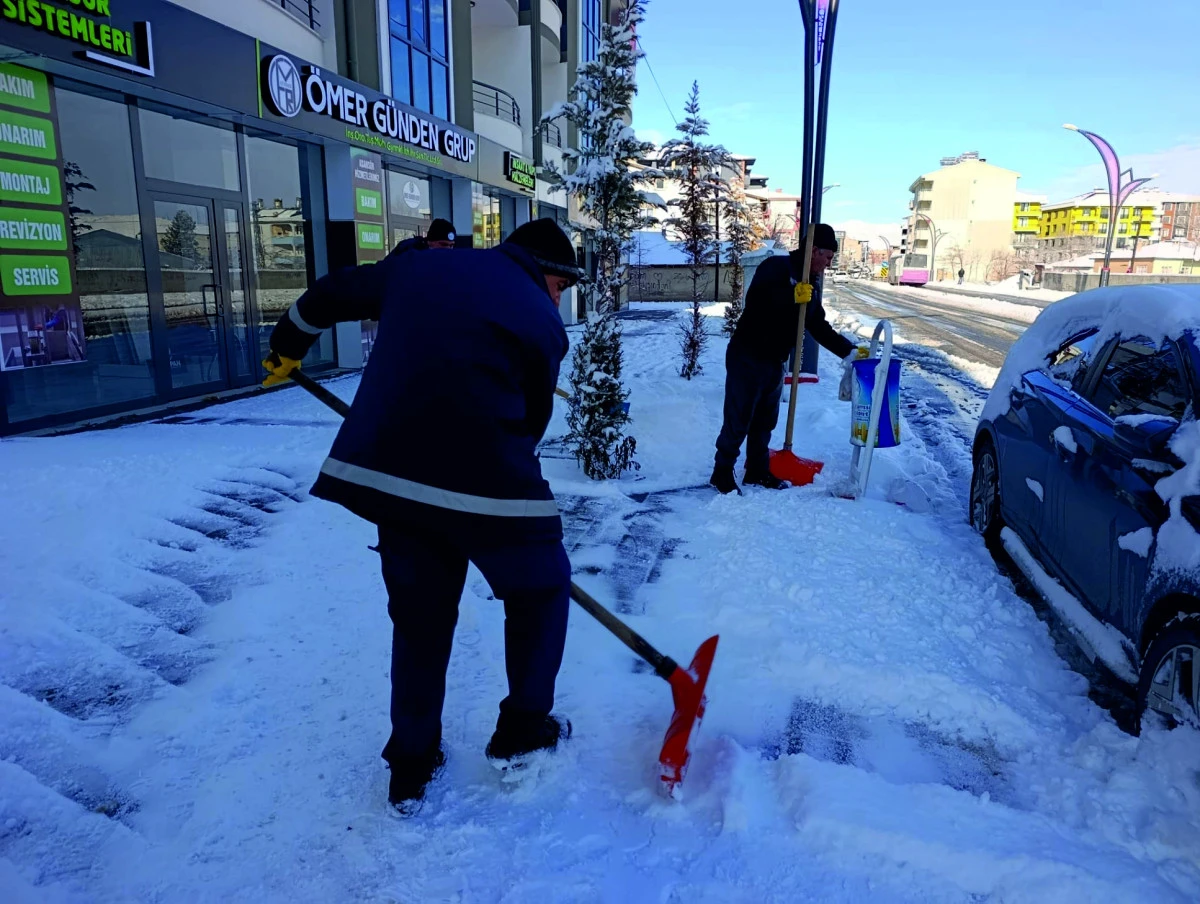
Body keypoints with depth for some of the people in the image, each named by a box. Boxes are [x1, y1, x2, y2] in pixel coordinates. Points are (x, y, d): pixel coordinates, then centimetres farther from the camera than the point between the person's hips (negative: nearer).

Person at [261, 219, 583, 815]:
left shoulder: (418, 268, 15)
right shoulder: (542, 321, 3)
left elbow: (328, 296, 25)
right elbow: (531, 418, 7)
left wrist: (287, 347, 42)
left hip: (385, 470, 5)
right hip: (487, 481, -5)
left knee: (419, 614, 21)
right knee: (538, 590, 21)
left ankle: (410, 766, 32)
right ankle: (522, 732, 29)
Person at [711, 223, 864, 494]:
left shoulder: (812, 284, 11)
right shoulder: (776, 267, -14)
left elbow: (818, 326, 13)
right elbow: (755, 299, -27)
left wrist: (848, 351, 7)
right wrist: (792, 296, -31)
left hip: (775, 363, 8)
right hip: (746, 358, -8)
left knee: (765, 421, 14)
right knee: (738, 420, -3)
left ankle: (758, 471, 27)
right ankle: (722, 472, 9)